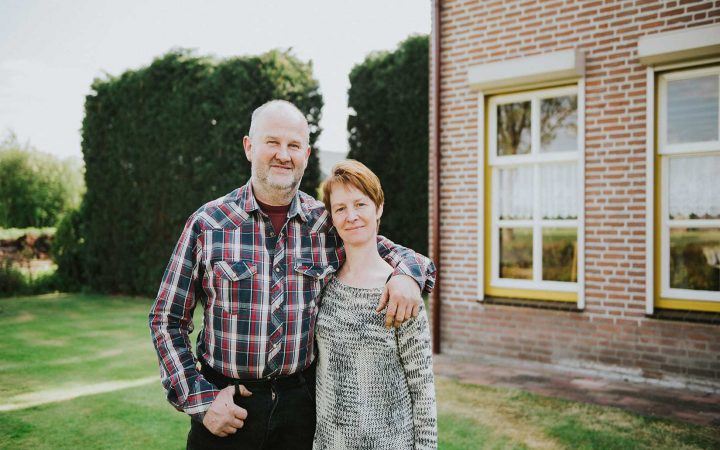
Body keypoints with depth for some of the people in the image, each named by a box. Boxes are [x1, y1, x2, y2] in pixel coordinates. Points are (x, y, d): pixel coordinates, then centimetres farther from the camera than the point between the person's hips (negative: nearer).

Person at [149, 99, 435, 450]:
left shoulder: (327, 223, -1)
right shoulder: (207, 224, -6)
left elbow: (382, 248, 12)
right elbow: (166, 319, -1)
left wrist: (407, 273, -11)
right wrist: (200, 401, -8)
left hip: (301, 403, 2)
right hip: (225, 406, -2)